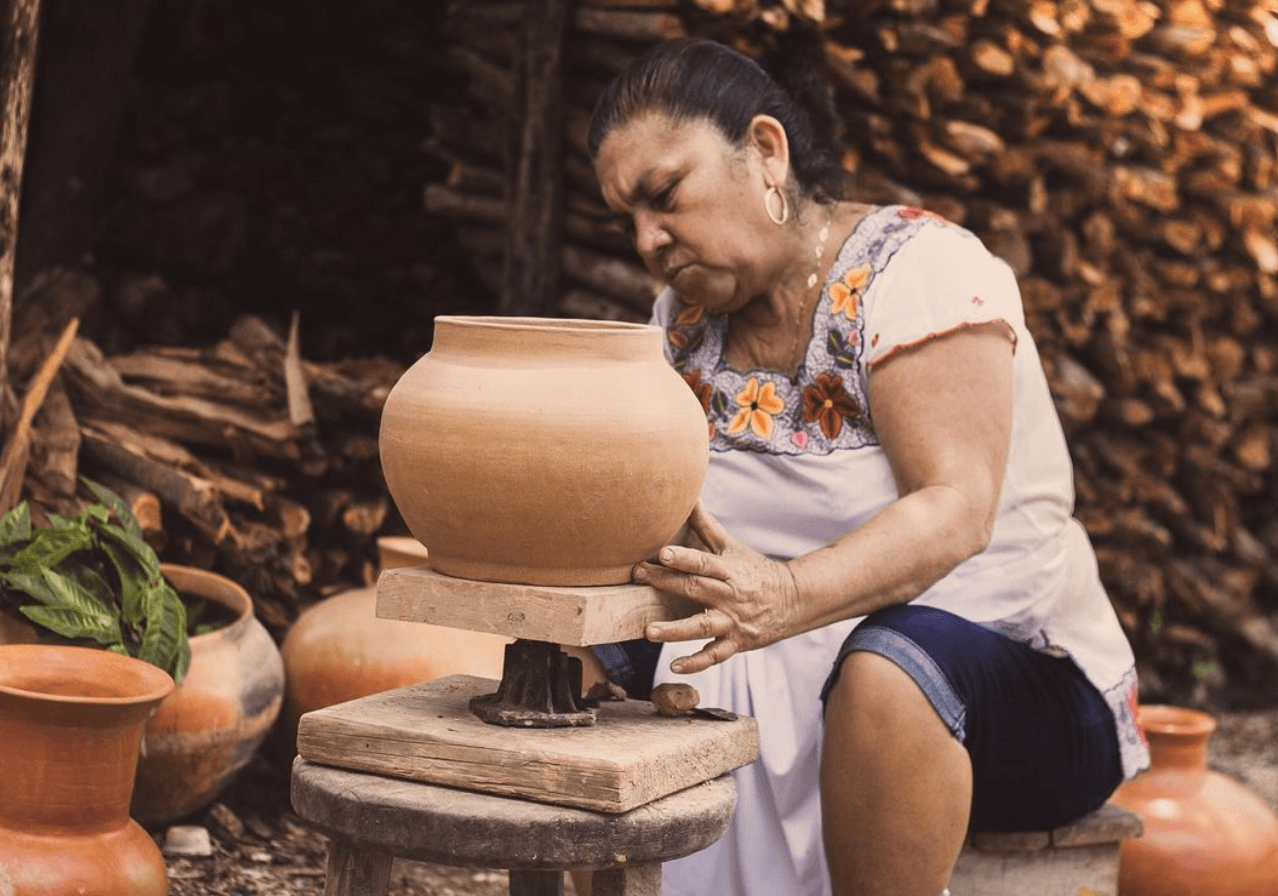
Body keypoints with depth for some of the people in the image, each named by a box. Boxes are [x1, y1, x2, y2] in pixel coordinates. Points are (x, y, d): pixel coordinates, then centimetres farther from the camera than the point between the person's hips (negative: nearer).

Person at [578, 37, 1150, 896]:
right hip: (783, 672, 6)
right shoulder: (685, 315, 10)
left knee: (885, 669, -38)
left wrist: (788, 597, -41)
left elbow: (956, 511, -24)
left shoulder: (917, 266, -12)